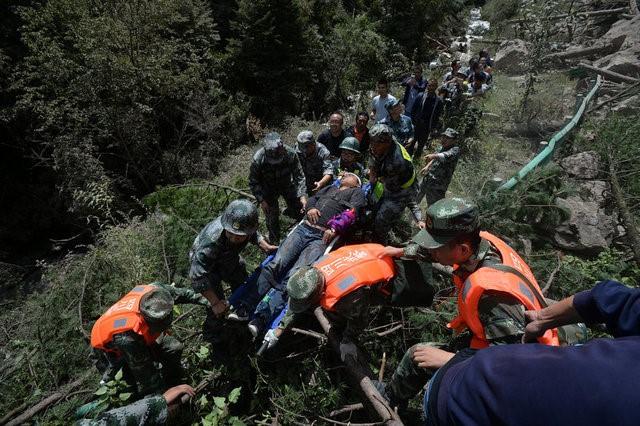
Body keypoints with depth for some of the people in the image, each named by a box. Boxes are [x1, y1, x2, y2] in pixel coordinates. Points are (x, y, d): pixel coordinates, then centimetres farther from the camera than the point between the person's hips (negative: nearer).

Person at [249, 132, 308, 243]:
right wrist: (261, 200, -22)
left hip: (287, 185, 2)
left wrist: (302, 195, -27)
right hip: (268, 189, -2)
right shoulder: (258, 159, -32)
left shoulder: (290, 154, -29)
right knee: (272, 218, 2)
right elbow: (253, 182, -17)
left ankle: (288, 212, 42)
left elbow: (299, 176, -19)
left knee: (299, 211, 6)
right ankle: (274, 241, 28)